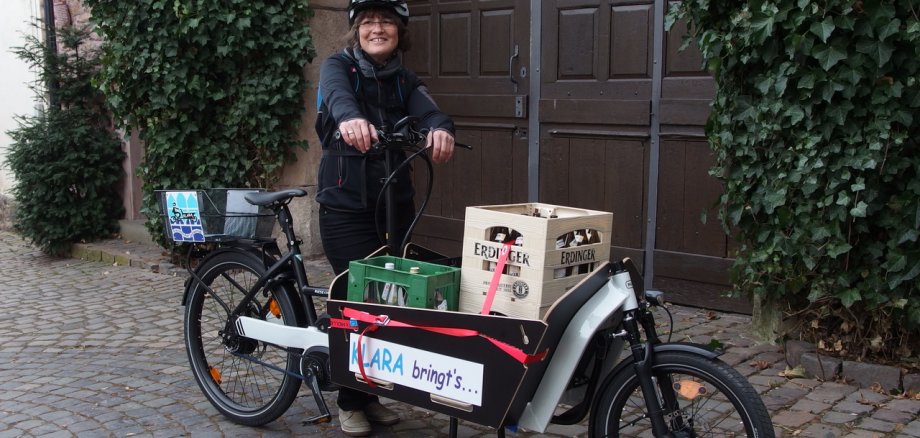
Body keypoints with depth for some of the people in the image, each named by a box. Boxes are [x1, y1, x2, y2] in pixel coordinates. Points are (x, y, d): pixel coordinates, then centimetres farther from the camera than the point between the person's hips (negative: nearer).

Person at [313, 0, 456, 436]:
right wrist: (350, 118, -53)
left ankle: (373, 393, 25)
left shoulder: (405, 80, 7)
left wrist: (441, 128, -40)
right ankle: (350, 402, 13)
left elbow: (428, 109, -14)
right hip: (346, 208, -4)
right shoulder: (338, 66, -4)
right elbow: (337, 94, -29)